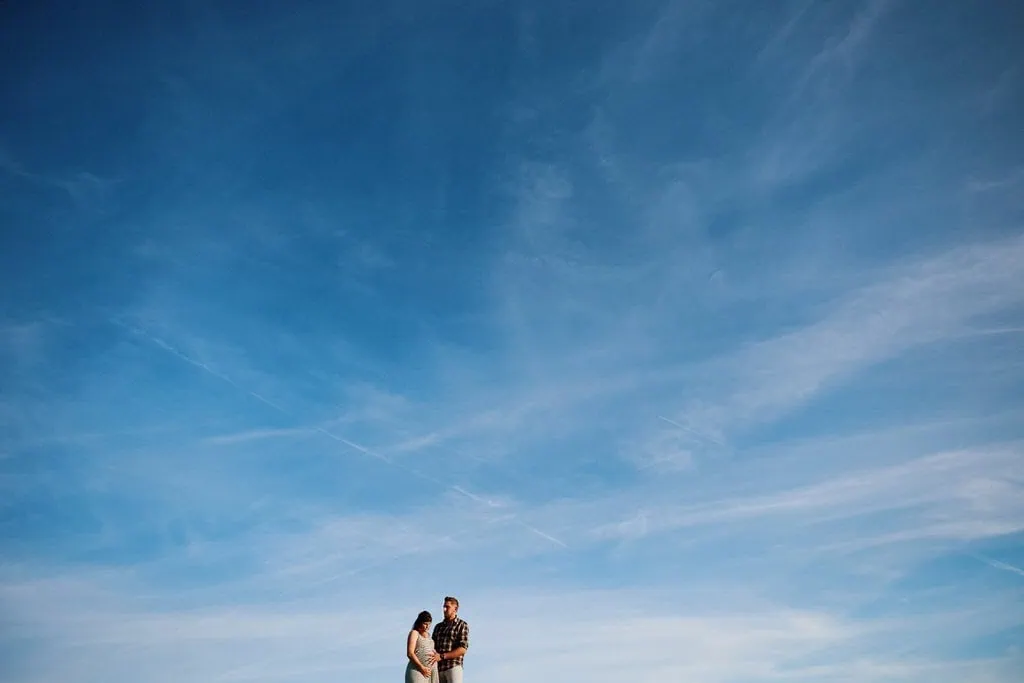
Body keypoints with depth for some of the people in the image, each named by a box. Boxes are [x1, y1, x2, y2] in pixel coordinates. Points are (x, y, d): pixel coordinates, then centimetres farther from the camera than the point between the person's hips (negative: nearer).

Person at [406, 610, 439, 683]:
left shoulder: (428, 635, 21)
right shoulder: (414, 633, 0)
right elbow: (410, 653, -10)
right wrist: (422, 668, -16)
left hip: (431, 672, 6)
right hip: (417, 670, -6)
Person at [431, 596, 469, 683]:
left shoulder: (462, 625, 1)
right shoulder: (438, 627, 18)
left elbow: (462, 649, -10)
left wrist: (442, 656, -18)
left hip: (454, 667, -5)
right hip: (438, 668, 5)